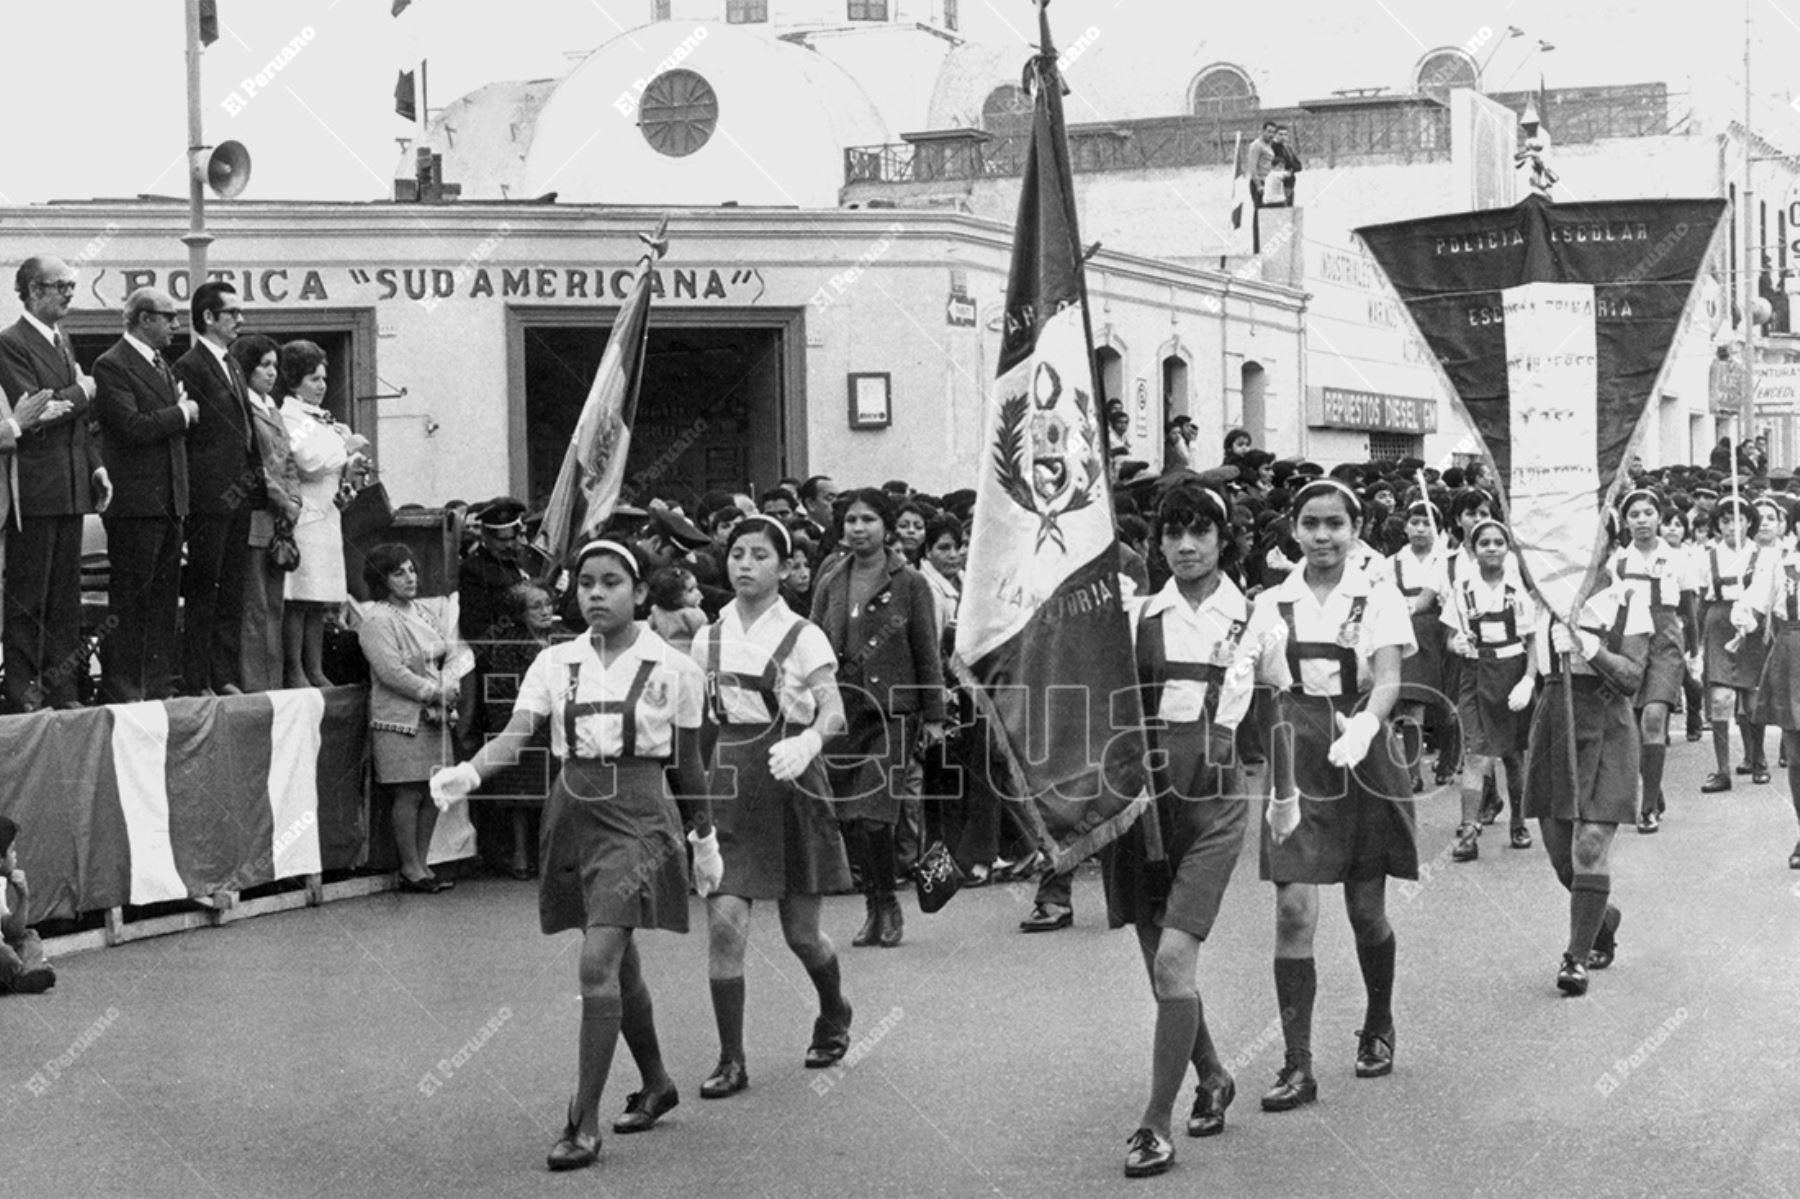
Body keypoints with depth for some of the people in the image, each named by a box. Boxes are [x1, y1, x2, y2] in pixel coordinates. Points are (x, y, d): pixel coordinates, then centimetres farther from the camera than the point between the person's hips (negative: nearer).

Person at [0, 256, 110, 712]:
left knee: (65, 595, 10)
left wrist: (97, 465, 10)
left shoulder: (62, 342, 17)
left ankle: (60, 690, 16)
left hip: (72, 485, 8)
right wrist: (82, 391, -9)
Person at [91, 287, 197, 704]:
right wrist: (181, 413, -11)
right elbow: (131, 427, -20)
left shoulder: (162, 365, 19)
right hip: (135, 501, -8)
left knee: (165, 601, 10)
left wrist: (185, 411, 3)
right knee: (129, 602, -3)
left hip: (169, 499, 8)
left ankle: (159, 687, 16)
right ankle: (122, 693, 1)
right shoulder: (112, 365, -10)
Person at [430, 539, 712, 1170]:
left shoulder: (672, 668, -2)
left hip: (636, 815, -4)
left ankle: (584, 1123, -11)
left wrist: (705, 838, 13)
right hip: (573, 809, 4)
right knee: (619, 965, 15)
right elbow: (517, 732, -8)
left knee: (598, 963, -16)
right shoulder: (556, 662, 4)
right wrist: (469, 771, -28)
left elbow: (688, 763, 7)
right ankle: (656, 1083, 36)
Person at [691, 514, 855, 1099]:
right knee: (723, 921, -10)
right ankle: (731, 1060, -2)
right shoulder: (709, 638, 7)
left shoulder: (803, 636, -4)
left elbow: (833, 711, -14)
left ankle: (834, 1014, 38)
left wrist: (805, 742, -33)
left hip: (790, 783, -2)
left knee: (800, 930, 7)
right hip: (728, 782, 3)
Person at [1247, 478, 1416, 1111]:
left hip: (1362, 757, -1)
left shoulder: (1378, 598, 0)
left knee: (1366, 911, 8)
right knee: (1294, 909, -10)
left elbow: (1389, 679, -13)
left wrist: (1363, 727, -34)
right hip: (1297, 762, 1)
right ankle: (1297, 1065, -7)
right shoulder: (1271, 604, 6)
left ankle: (1378, 1028, 34)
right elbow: (1257, 691, 8)